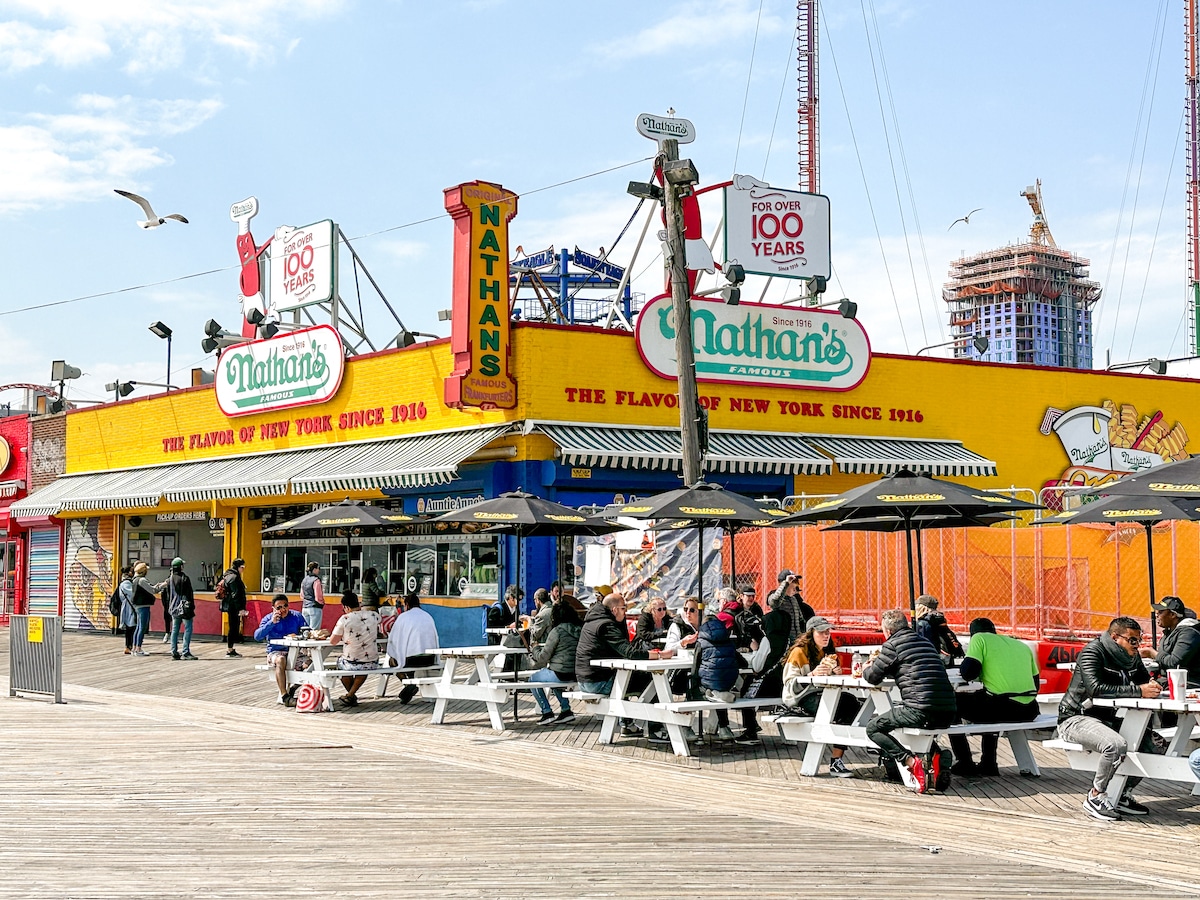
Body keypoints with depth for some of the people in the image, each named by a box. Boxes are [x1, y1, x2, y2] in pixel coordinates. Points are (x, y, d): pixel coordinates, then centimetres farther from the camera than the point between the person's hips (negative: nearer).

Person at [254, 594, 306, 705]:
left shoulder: (297, 616, 11)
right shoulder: (268, 619, 6)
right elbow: (257, 636, -8)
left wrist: (296, 635, -17)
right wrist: (272, 622, -14)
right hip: (275, 652, -2)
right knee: (280, 660, -38)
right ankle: (284, 696, -33)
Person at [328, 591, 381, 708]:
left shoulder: (345, 619, -14)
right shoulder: (374, 615, -2)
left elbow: (332, 641, -6)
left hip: (352, 664, -3)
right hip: (373, 664, 3)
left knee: (340, 661, 33)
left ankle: (352, 696, 37)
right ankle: (350, 696, 30)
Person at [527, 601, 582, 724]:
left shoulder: (557, 631, -13)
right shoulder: (580, 629, 6)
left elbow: (543, 658, -9)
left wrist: (535, 649, 13)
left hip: (561, 674, -7)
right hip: (577, 674, 7)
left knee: (533, 679, 17)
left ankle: (547, 713, 11)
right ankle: (566, 710, 28)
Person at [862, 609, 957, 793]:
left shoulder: (892, 645, 0)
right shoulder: (925, 642, 22)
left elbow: (872, 677, 6)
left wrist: (866, 669, 30)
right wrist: (880, 664, 43)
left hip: (920, 711, -7)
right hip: (948, 713, 7)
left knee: (873, 728, 10)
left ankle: (910, 761, -11)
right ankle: (934, 754, 11)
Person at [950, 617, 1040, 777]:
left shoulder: (979, 638, 6)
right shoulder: (1022, 645, 23)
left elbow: (968, 673, -6)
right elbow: (1036, 682, 23)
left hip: (1003, 708, -7)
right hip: (1029, 711, 7)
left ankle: (965, 764, 15)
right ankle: (988, 763, 37)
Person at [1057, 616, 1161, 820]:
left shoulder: (1132, 657, 9)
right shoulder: (1093, 652, -16)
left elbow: (1146, 683, 12)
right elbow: (1095, 688, -31)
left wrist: (1153, 688, -14)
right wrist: (1138, 691, -31)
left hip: (1108, 719, 9)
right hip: (1076, 718, -9)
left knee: (1149, 741, -5)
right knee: (1117, 745, -33)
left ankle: (1123, 795, 10)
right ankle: (1095, 798, -14)